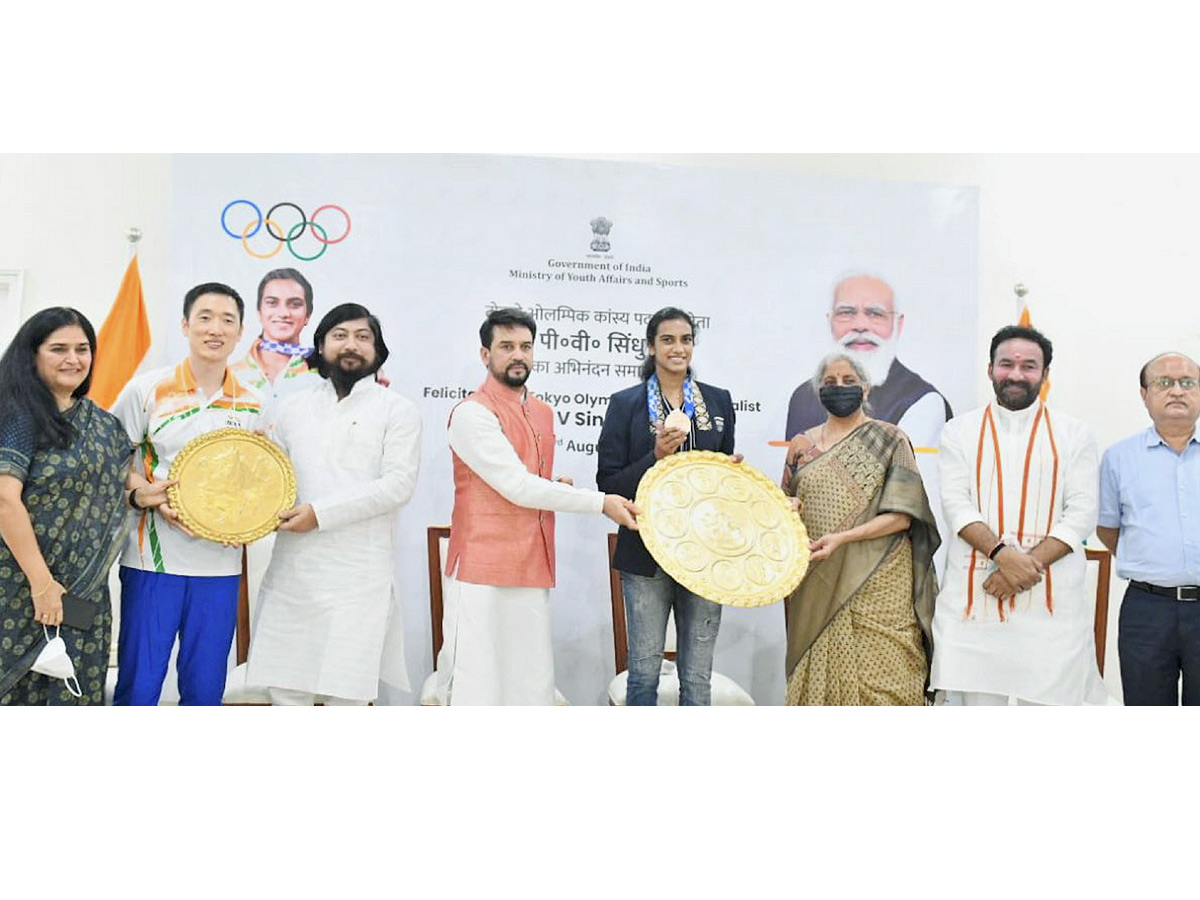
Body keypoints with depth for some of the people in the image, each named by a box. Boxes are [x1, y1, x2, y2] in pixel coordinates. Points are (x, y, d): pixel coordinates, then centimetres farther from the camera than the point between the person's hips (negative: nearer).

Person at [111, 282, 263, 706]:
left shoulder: (252, 403, 7)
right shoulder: (148, 390, -2)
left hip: (220, 564, 3)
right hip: (153, 559, -2)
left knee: (205, 690, 9)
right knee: (138, 686, 2)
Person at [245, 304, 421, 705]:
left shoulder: (397, 410, 3)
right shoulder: (290, 408, 16)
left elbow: (398, 484, -8)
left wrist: (320, 513, -13)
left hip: (358, 572, -4)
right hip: (291, 569, 4)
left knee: (345, 694, -3)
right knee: (284, 686, 7)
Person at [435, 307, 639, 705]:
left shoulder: (543, 413, 16)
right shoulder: (473, 413, -9)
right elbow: (519, 487, -15)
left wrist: (554, 488, 5)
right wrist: (601, 503, -12)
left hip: (532, 573, 7)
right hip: (482, 574, -7)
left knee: (533, 685, 7)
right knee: (477, 685, -5)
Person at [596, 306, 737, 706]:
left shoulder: (718, 400, 10)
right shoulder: (625, 403, 1)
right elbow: (608, 482, -3)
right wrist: (656, 456, -16)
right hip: (647, 555, -2)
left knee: (698, 676, 6)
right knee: (644, 672, 5)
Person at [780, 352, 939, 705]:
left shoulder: (889, 440, 2)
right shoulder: (803, 444, 13)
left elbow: (902, 515, -5)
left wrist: (842, 537, -16)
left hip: (875, 583, -3)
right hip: (816, 585, 3)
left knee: (879, 679, -7)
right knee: (819, 677, 3)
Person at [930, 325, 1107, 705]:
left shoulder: (1074, 435, 7)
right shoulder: (960, 431, 8)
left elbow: (1082, 513, -1)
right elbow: (956, 504, -2)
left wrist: (1029, 563, -14)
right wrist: (1002, 554, -18)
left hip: (1053, 597, 0)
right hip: (973, 593, 1)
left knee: (1049, 695, 0)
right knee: (977, 697, 4)